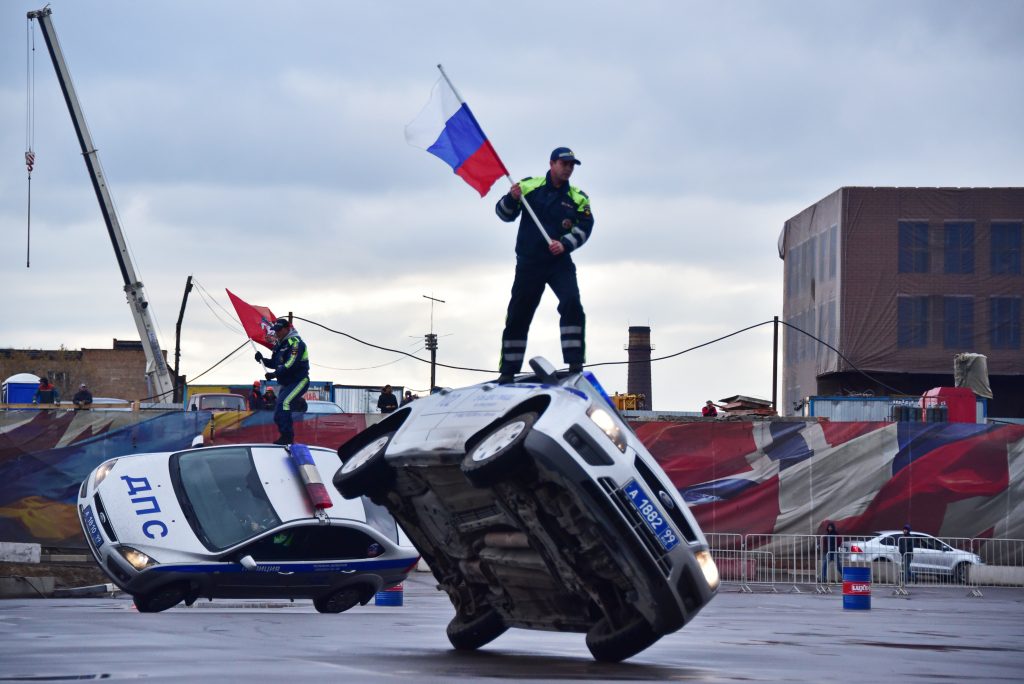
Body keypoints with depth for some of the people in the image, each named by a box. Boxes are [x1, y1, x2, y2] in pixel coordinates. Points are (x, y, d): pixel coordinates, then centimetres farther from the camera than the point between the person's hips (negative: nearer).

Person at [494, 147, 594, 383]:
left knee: (572, 304, -21)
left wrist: (565, 244, -20)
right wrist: (512, 199, -17)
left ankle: (575, 362, -18)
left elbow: (584, 227, -3)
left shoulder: (578, 198, 5)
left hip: (560, 262, 0)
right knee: (518, 316, 3)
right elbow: (504, 214, 4)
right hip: (529, 263, 0)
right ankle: (508, 370, 14)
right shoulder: (529, 186, 2)